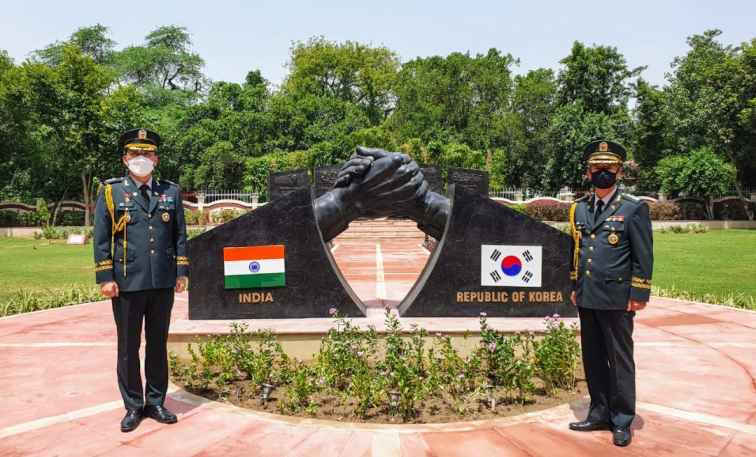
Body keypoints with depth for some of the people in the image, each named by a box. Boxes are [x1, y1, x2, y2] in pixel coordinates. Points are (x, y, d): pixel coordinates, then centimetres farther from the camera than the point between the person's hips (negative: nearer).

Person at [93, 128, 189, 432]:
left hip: (163, 283, 2)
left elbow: (180, 235, 9)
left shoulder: (171, 191, 9)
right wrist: (105, 278, -6)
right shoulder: (111, 192, 3)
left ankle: (155, 403, 24)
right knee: (128, 348, 7)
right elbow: (101, 239, 0)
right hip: (127, 283, -2)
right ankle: (133, 407, 21)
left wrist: (182, 271, 3)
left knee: (158, 345, 11)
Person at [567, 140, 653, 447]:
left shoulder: (634, 209, -5)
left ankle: (622, 422, 18)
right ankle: (599, 414, 27)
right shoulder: (579, 209, 10)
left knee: (620, 360, 5)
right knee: (592, 359, 13)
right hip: (587, 299, 5)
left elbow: (644, 257, -6)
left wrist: (639, 295, -9)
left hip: (617, 300, -5)